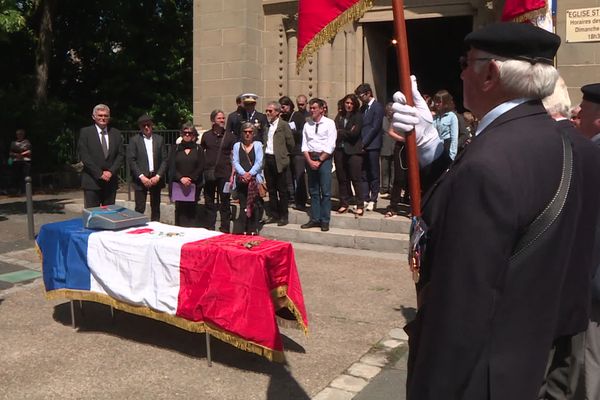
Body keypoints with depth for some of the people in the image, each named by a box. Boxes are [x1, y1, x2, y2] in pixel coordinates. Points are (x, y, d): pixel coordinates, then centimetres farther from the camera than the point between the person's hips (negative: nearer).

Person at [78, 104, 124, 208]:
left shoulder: (116, 133, 11)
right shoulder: (85, 132, 1)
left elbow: (121, 155, 7)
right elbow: (84, 156, -7)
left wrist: (111, 172, -8)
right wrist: (100, 173, -12)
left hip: (111, 180, 3)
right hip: (92, 181, -3)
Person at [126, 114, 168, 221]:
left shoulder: (159, 139, 8)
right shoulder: (134, 140, 1)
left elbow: (164, 160, 4)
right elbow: (131, 160, -5)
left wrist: (158, 176, -7)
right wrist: (141, 177, -13)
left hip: (156, 178, 3)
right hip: (140, 178, -3)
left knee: (156, 208, 8)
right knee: (140, 208, -4)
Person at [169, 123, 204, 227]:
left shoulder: (198, 149, 8)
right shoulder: (176, 148, 10)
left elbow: (201, 167, 1)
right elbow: (171, 167, 2)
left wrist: (190, 179, -11)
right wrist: (181, 178, -11)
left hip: (194, 185, -1)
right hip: (178, 185, 1)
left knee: (192, 210, -2)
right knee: (179, 210, 0)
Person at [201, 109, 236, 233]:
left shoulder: (230, 136, 3)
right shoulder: (206, 135, 7)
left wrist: (233, 173, -3)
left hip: (224, 173, -2)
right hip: (209, 174, 2)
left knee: (225, 202, 2)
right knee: (209, 202, 8)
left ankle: (225, 229, 10)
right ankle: (209, 228, 17)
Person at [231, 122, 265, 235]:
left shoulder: (258, 145, 10)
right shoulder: (237, 145, 13)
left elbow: (259, 162, 0)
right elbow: (235, 162, 4)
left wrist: (250, 173, -14)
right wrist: (243, 173, -13)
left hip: (255, 179, -1)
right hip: (241, 180, 1)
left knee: (254, 206, -4)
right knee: (243, 206, -4)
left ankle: (253, 230, 3)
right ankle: (241, 231, 0)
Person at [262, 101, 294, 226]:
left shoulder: (284, 125, -6)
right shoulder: (266, 126, 12)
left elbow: (290, 143, -5)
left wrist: (285, 155, 5)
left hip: (279, 161, -6)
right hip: (268, 160, 6)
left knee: (282, 190, 1)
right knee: (271, 189, 11)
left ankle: (283, 217, 7)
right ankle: (274, 215, 19)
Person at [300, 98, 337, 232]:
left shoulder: (329, 123, -1)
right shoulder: (307, 125, 12)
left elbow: (330, 146, -7)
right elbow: (304, 145, 8)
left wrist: (319, 160, -10)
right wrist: (310, 161, -5)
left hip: (324, 159, -4)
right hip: (310, 159, 4)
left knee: (325, 191, -4)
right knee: (313, 191, 7)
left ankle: (325, 221, 0)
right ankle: (315, 219, 12)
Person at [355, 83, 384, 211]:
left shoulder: (377, 107, -6)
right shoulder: (363, 108, 17)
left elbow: (375, 128, -12)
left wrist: (363, 143, -12)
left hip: (372, 146, -7)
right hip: (362, 146, 7)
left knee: (373, 174, 0)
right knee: (363, 174, 6)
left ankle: (373, 200, 6)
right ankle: (365, 199, 11)